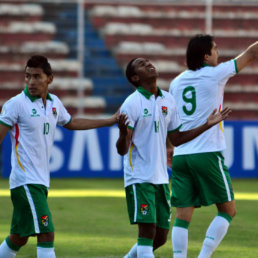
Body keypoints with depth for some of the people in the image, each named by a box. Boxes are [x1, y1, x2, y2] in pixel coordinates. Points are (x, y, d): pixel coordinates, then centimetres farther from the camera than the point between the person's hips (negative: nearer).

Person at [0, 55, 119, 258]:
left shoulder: (54, 103, 11)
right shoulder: (17, 104, -9)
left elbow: (70, 123, 30)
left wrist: (110, 121, 34)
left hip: (41, 181, 7)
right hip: (25, 181, -7)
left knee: (19, 238, 13)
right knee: (46, 235, -14)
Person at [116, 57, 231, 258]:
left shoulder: (168, 100, 9)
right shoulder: (132, 104, -10)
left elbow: (176, 139, 18)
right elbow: (122, 150, -13)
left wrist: (207, 125, 14)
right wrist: (123, 134, -35)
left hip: (161, 178, 6)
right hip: (139, 178, -6)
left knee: (161, 237, 7)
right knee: (147, 230, -14)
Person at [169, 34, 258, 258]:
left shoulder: (176, 82, 12)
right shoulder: (215, 74, -3)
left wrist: (168, 153, 29)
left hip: (180, 156, 5)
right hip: (207, 154, -5)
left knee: (183, 216, 3)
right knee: (228, 210, 5)